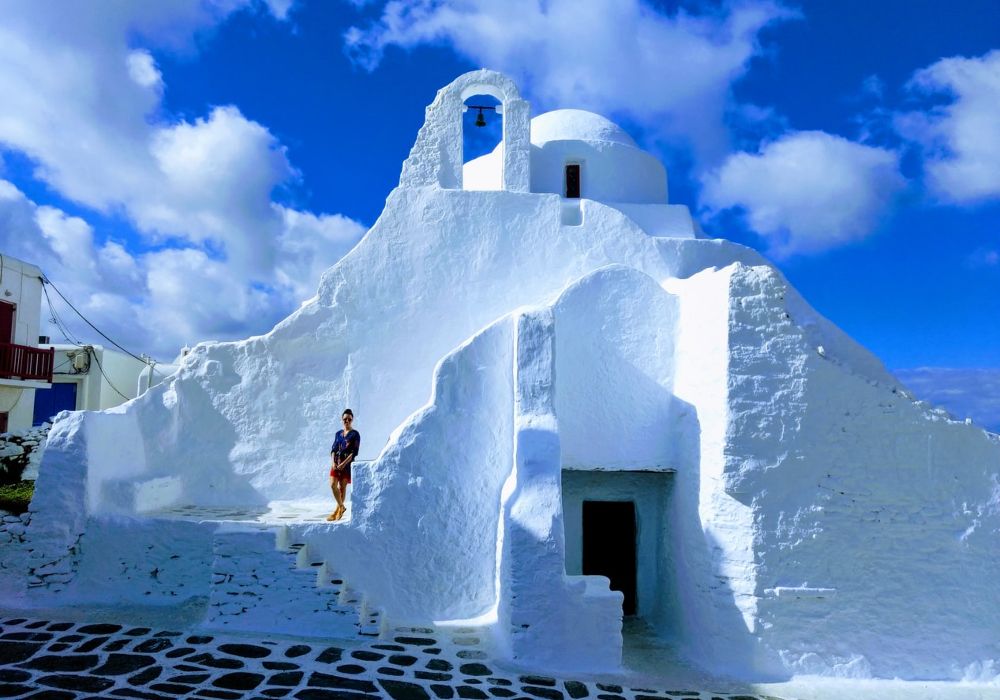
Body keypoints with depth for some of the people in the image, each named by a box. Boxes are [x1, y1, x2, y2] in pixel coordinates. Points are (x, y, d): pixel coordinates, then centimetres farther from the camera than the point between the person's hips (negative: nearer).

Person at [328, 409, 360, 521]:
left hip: (347, 464, -4)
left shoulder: (355, 434, -3)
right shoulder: (338, 433, 12)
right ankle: (341, 507, 11)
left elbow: (354, 452, -10)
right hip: (336, 463, 4)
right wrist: (333, 462, -7)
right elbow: (333, 449, 10)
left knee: (342, 487, 2)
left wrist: (344, 463, -17)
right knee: (333, 485, -6)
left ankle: (337, 510, 14)